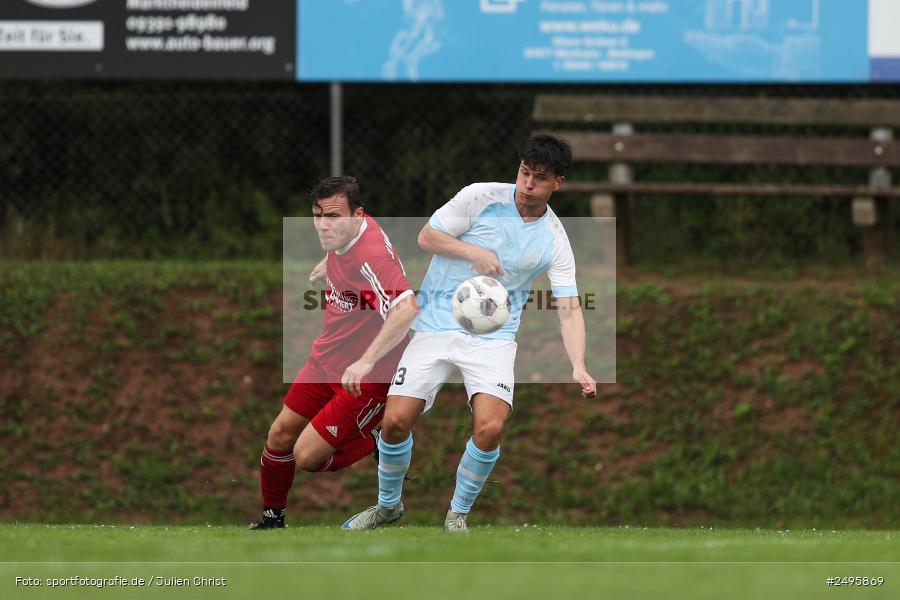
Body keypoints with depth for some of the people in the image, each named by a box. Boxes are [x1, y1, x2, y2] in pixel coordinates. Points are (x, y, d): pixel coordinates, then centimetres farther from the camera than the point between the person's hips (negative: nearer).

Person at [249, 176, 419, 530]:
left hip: (366, 379, -9)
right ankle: (272, 518, 33)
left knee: (308, 457, -9)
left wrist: (366, 361, -48)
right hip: (326, 361, 9)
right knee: (281, 435, 12)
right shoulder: (342, 236, -4)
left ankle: (381, 443, 14)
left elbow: (407, 309, -46)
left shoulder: (370, 258, -32)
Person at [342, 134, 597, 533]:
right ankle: (388, 504, 18)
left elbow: (569, 309, -5)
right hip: (436, 326, 0)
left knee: (490, 427, -22)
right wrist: (473, 252, -17)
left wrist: (578, 367, -19)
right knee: (395, 420, -10)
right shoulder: (482, 198, -5)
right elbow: (427, 236, 0)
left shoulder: (554, 241, -2)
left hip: (493, 338, 0)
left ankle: (458, 515, 3)